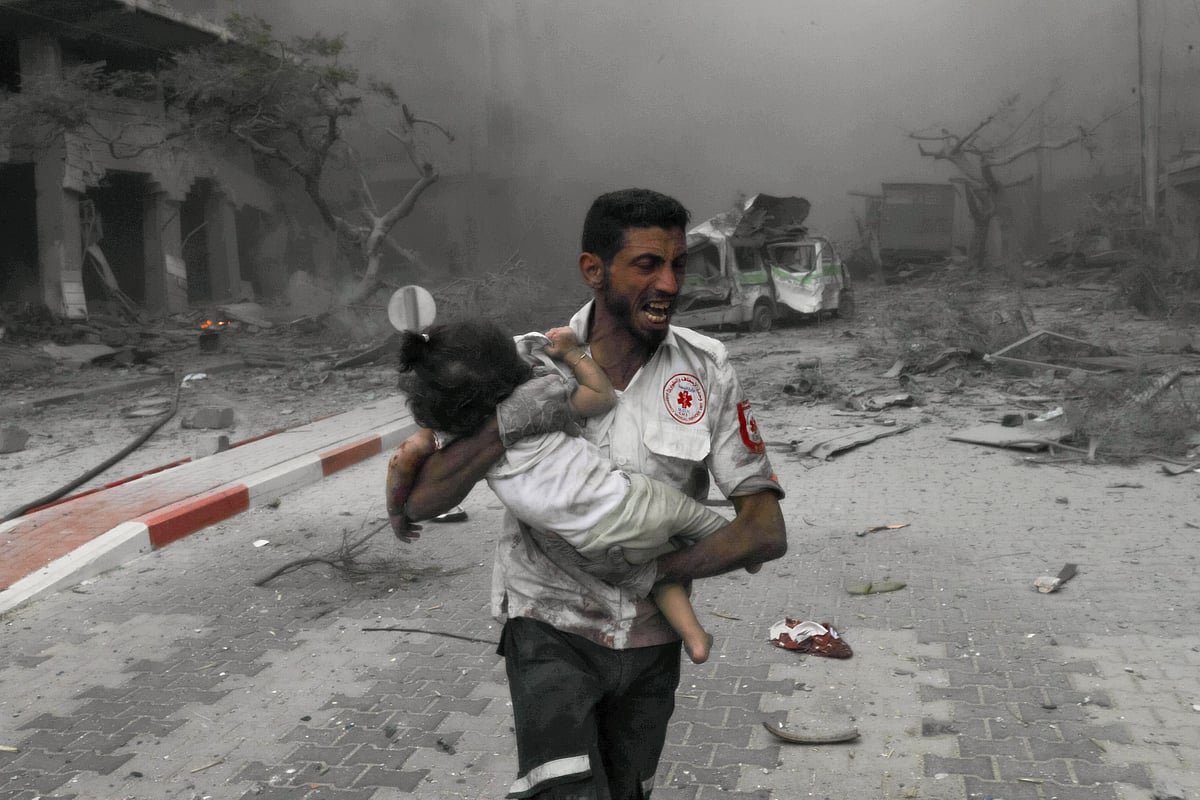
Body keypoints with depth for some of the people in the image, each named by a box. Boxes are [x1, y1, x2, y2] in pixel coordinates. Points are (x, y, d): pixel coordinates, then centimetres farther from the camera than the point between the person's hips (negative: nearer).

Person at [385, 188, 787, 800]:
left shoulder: (706, 372, -13)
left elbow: (767, 531, -14)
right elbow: (421, 502, -15)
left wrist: (653, 569, -22)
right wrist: (508, 424, -29)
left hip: (650, 639, 3)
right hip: (553, 630, -2)